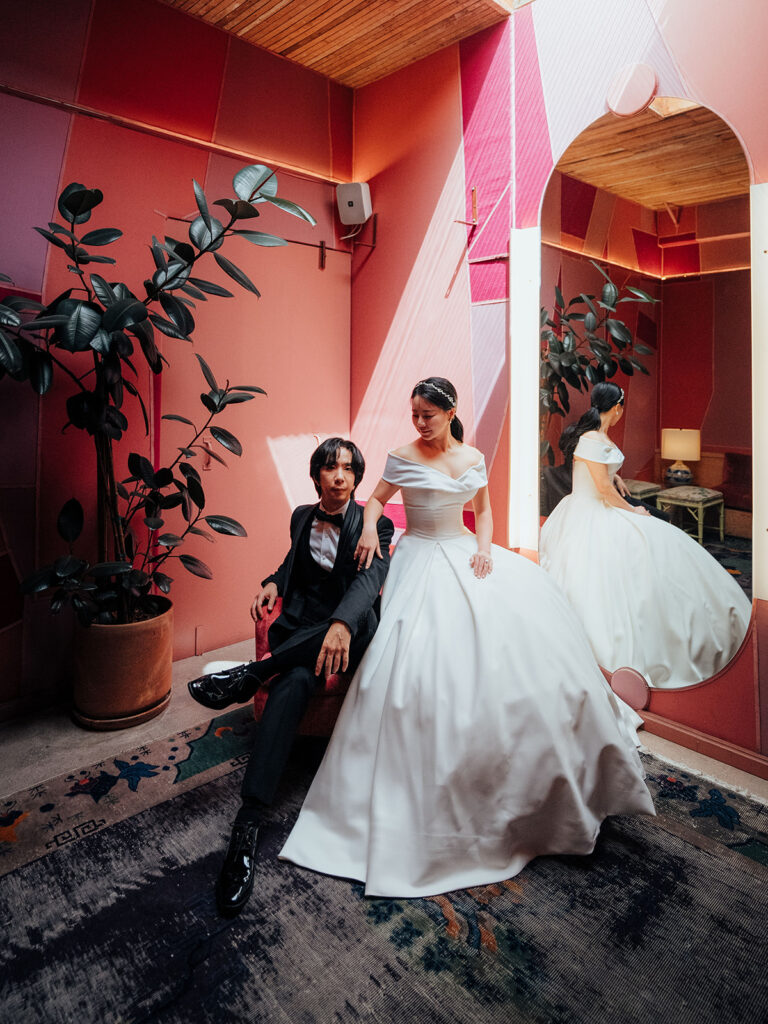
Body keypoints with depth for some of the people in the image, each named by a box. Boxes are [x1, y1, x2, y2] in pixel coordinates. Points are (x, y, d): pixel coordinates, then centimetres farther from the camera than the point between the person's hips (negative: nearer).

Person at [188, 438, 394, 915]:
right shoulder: (302, 517, 13)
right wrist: (274, 583, 3)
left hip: (349, 632, -1)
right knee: (294, 682, -34)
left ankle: (248, 676, -31)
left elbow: (371, 577, -23)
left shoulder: (374, 525, -3)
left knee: (367, 621, -40)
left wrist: (342, 623, -44)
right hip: (298, 628, 2)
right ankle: (249, 821, -36)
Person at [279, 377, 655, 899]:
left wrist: (484, 546, -2)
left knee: (528, 611, -10)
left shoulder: (474, 458, 8)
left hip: (466, 553, 5)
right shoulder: (404, 458, -3)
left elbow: (483, 509, 16)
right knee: (428, 650, -18)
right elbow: (376, 498, 5)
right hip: (423, 559, -4)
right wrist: (369, 529, -15)